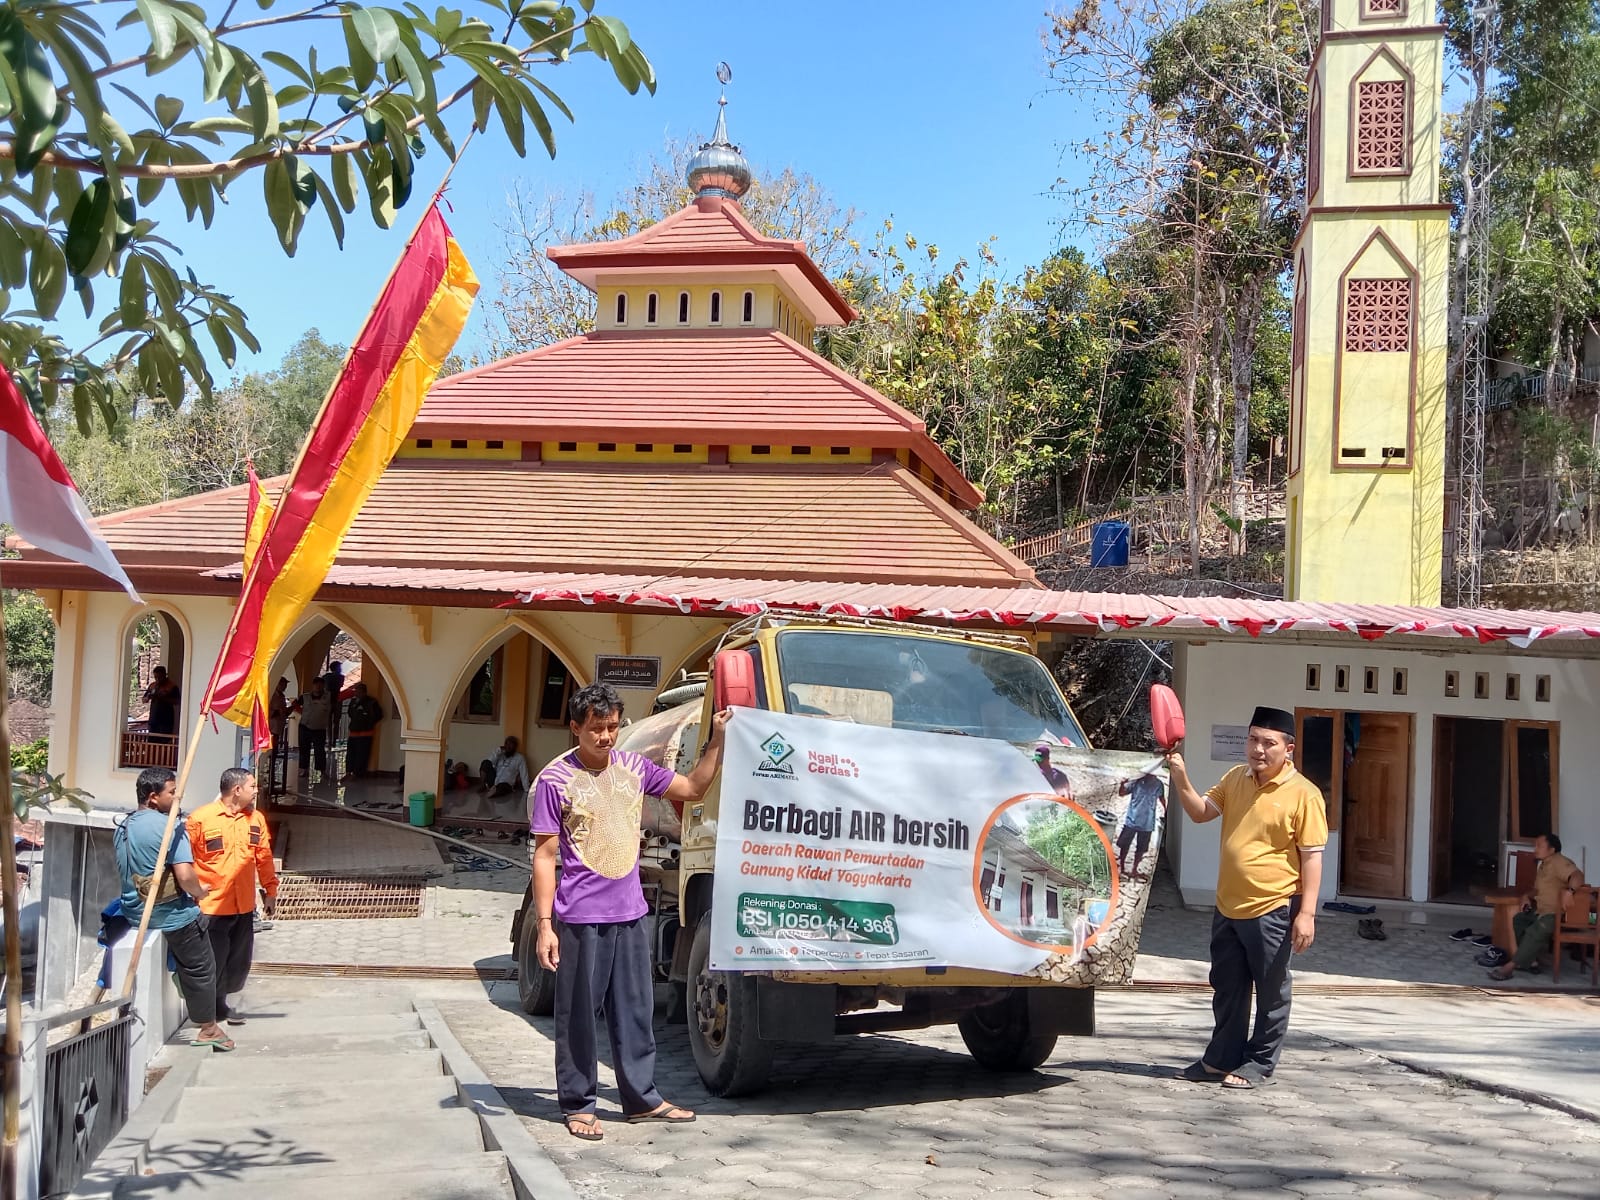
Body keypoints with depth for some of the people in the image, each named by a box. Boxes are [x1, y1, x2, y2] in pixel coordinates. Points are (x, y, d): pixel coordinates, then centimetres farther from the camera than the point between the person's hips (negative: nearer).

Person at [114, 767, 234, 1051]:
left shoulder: (122, 828, 7)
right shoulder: (170, 827, -19)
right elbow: (185, 875, -26)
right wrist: (199, 891, -6)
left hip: (135, 911, 8)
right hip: (173, 915, -8)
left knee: (186, 963, 21)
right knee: (200, 968, 9)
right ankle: (209, 1029, 17)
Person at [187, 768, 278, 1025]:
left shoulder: (256, 819, 8)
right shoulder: (201, 818, -9)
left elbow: (264, 858, 13)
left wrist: (270, 891, 14)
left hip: (244, 907, 5)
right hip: (211, 907, -5)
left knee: (239, 965, 11)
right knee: (213, 964, 0)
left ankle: (221, 1004, 31)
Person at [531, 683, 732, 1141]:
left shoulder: (633, 767, 7)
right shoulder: (555, 780, -8)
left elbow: (693, 788, 18)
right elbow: (545, 855, -8)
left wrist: (717, 740, 7)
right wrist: (545, 924, -12)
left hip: (630, 913, 5)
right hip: (580, 917, -5)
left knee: (635, 1010, 12)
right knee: (579, 1014, 4)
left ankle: (642, 1097, 22)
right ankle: (577, 1105, 15)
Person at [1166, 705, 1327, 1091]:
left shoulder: (1303, 794, -12)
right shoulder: (1235, 779, 8)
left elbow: (1311, 856, -13)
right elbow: (1200, 812, 7)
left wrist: (1307, 913, -18)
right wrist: (1181, 780, -11)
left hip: (1272, 910, -6)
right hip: (1228, 907, 7)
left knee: (1270, 992, 6)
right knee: (1227, 990, 16)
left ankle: (1260, 1064, 18)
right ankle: (1222, 1058, 28)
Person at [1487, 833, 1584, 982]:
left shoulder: (1559, 862, -14)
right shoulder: (1542, 865, 19)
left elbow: (1578, 876, -32)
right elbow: (1538, 889, 31)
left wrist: (1569, 890, -51)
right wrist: (1528, 896, 9)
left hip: (1557, 914, -11)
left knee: (1535, 931, -29)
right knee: (1519, 919, 10)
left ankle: (1510, 966, -29)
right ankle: (1530, 958, 3)